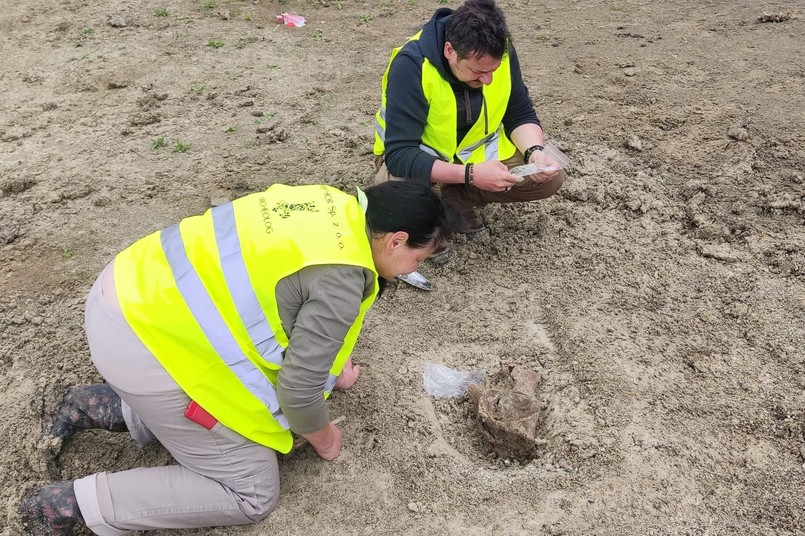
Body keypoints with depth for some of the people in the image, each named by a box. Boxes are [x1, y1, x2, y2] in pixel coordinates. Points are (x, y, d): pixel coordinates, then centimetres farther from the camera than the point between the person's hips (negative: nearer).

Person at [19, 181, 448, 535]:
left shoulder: (333, 206, 7)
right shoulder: (342, 278, -19)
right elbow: (298, 386, -13)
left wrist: (330, 370, 30)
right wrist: (323, 439, 9)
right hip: (148, 338, -9)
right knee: (252, 492, 3)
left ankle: (94, 407, 24)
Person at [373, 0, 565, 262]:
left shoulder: (502, 52, -17)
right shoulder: (411, 64, -32)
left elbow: (521, 114, -4)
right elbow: (400, 153, -36)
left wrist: (535, 152, -26)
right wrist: (471, 174, -43)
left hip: (475, 147, 5)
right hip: (414, 155, -4)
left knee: (549, 177, -11)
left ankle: (458, 198, 5)